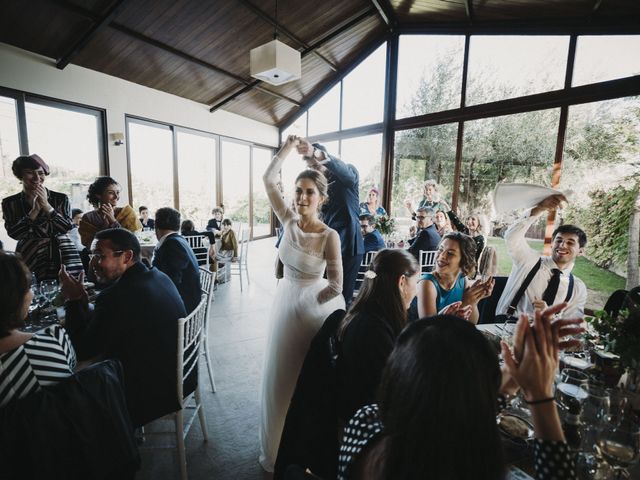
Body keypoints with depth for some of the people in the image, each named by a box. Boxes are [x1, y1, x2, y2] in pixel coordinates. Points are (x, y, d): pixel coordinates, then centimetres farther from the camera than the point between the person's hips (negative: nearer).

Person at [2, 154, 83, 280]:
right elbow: (13, 233, -4)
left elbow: (67, 227, -7)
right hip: (28, 260, 1)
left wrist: (46, 205, -11)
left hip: (63, 258, -1)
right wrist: (35, 210, -9)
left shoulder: (61, 198, 3)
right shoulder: (10, 203, 7)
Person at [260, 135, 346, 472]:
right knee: (280, 374, 20)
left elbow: (336, 286, -17)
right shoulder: (289, 220, -8)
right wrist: (287, 148, -3)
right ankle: (279, 446, 44)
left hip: (316, 306, -5)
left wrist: (308, 302, -6)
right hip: (286, 301, 5)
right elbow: (268, 180, -4)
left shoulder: (329, 236, -22)